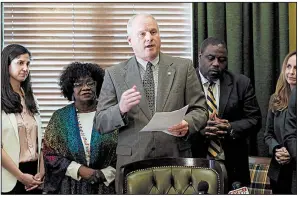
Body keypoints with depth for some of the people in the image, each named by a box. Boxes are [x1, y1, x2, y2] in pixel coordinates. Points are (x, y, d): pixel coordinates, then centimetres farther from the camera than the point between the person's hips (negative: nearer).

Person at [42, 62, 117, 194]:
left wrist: (105, 174, -13)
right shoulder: (60, 118, 3)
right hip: (70, 188, 1)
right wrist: (79, 170, -12)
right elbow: (49, 154, -2)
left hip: (105, 186, 0)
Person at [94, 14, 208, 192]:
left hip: (176, 158, 1)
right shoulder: (114, 74, 4)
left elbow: (200, 110, 4)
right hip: (132, 161, 0)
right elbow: (100, 123, 1)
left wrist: (187, 124, -18)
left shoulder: (183, 67, 6)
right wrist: (121, 109, -20)